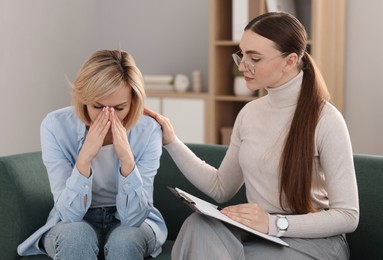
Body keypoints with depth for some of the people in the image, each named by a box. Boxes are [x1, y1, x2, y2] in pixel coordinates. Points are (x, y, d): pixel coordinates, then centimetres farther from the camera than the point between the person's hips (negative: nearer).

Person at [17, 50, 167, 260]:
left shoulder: (148, 131, -19)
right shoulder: (56, 126, -20)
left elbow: (133, 218, -23)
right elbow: (69, 214, -23)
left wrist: (126, 158, -36)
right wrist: (85, 156, -37)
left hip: (129, 224, 1)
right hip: (73, 225, 0)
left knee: (124, 239, -33)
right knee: (76, 236, -34)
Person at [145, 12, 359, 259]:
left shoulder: (325, 120, -14)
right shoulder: (249, 113, 6)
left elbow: (347, 216, -13)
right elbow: (220, 188, 11)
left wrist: (274, 223, -24)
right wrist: (172, 142, 3)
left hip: (315, 239, -5)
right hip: (258, 233, 5)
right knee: (199, 225, -27)